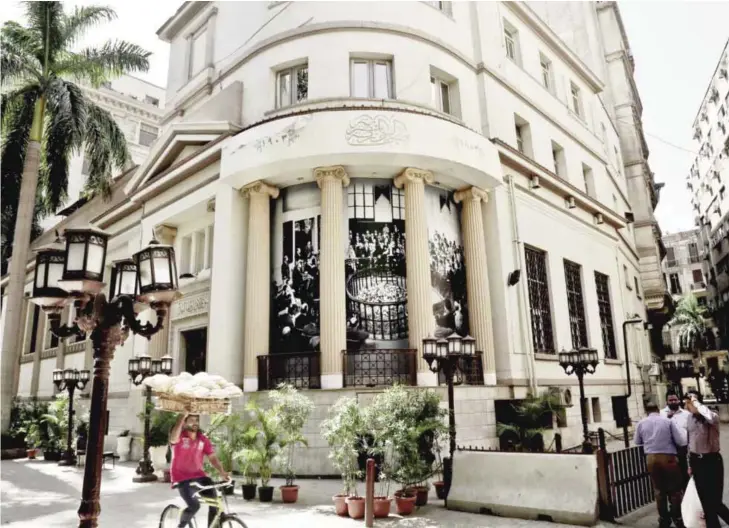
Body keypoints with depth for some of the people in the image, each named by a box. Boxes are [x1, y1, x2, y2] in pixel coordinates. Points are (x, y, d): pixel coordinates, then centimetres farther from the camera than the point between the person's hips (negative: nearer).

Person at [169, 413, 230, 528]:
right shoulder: (180, 437, -11)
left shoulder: (203, 439, 3)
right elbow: (173, 439, -37)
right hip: (182, 478, -5)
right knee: (194, 506, -21)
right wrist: (182, 417, -40)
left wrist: (222, 473, -18)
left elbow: (213, 457, -2)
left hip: (198, 476, 5)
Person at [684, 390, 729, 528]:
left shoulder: (712, 416, -16)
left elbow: (712, 419, -44)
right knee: (704, 498, 15)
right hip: (696, 461, 6)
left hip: (712, 460, -5)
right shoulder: (689, 419, 3)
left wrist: (696, 402, -32)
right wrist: (689, 464, 13)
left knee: (714, 499, -5)